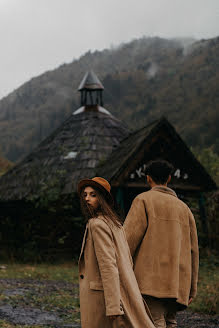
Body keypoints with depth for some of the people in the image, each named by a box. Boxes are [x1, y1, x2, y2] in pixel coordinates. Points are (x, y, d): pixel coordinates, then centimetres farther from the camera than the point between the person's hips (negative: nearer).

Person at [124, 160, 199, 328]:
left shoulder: (144, 200, 3)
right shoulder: (183, 207, 19)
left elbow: (129, 238, -8)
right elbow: (193, 249, 16)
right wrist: (192, 287, 19)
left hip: (151, 278, -5)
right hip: (177, 281, 6)